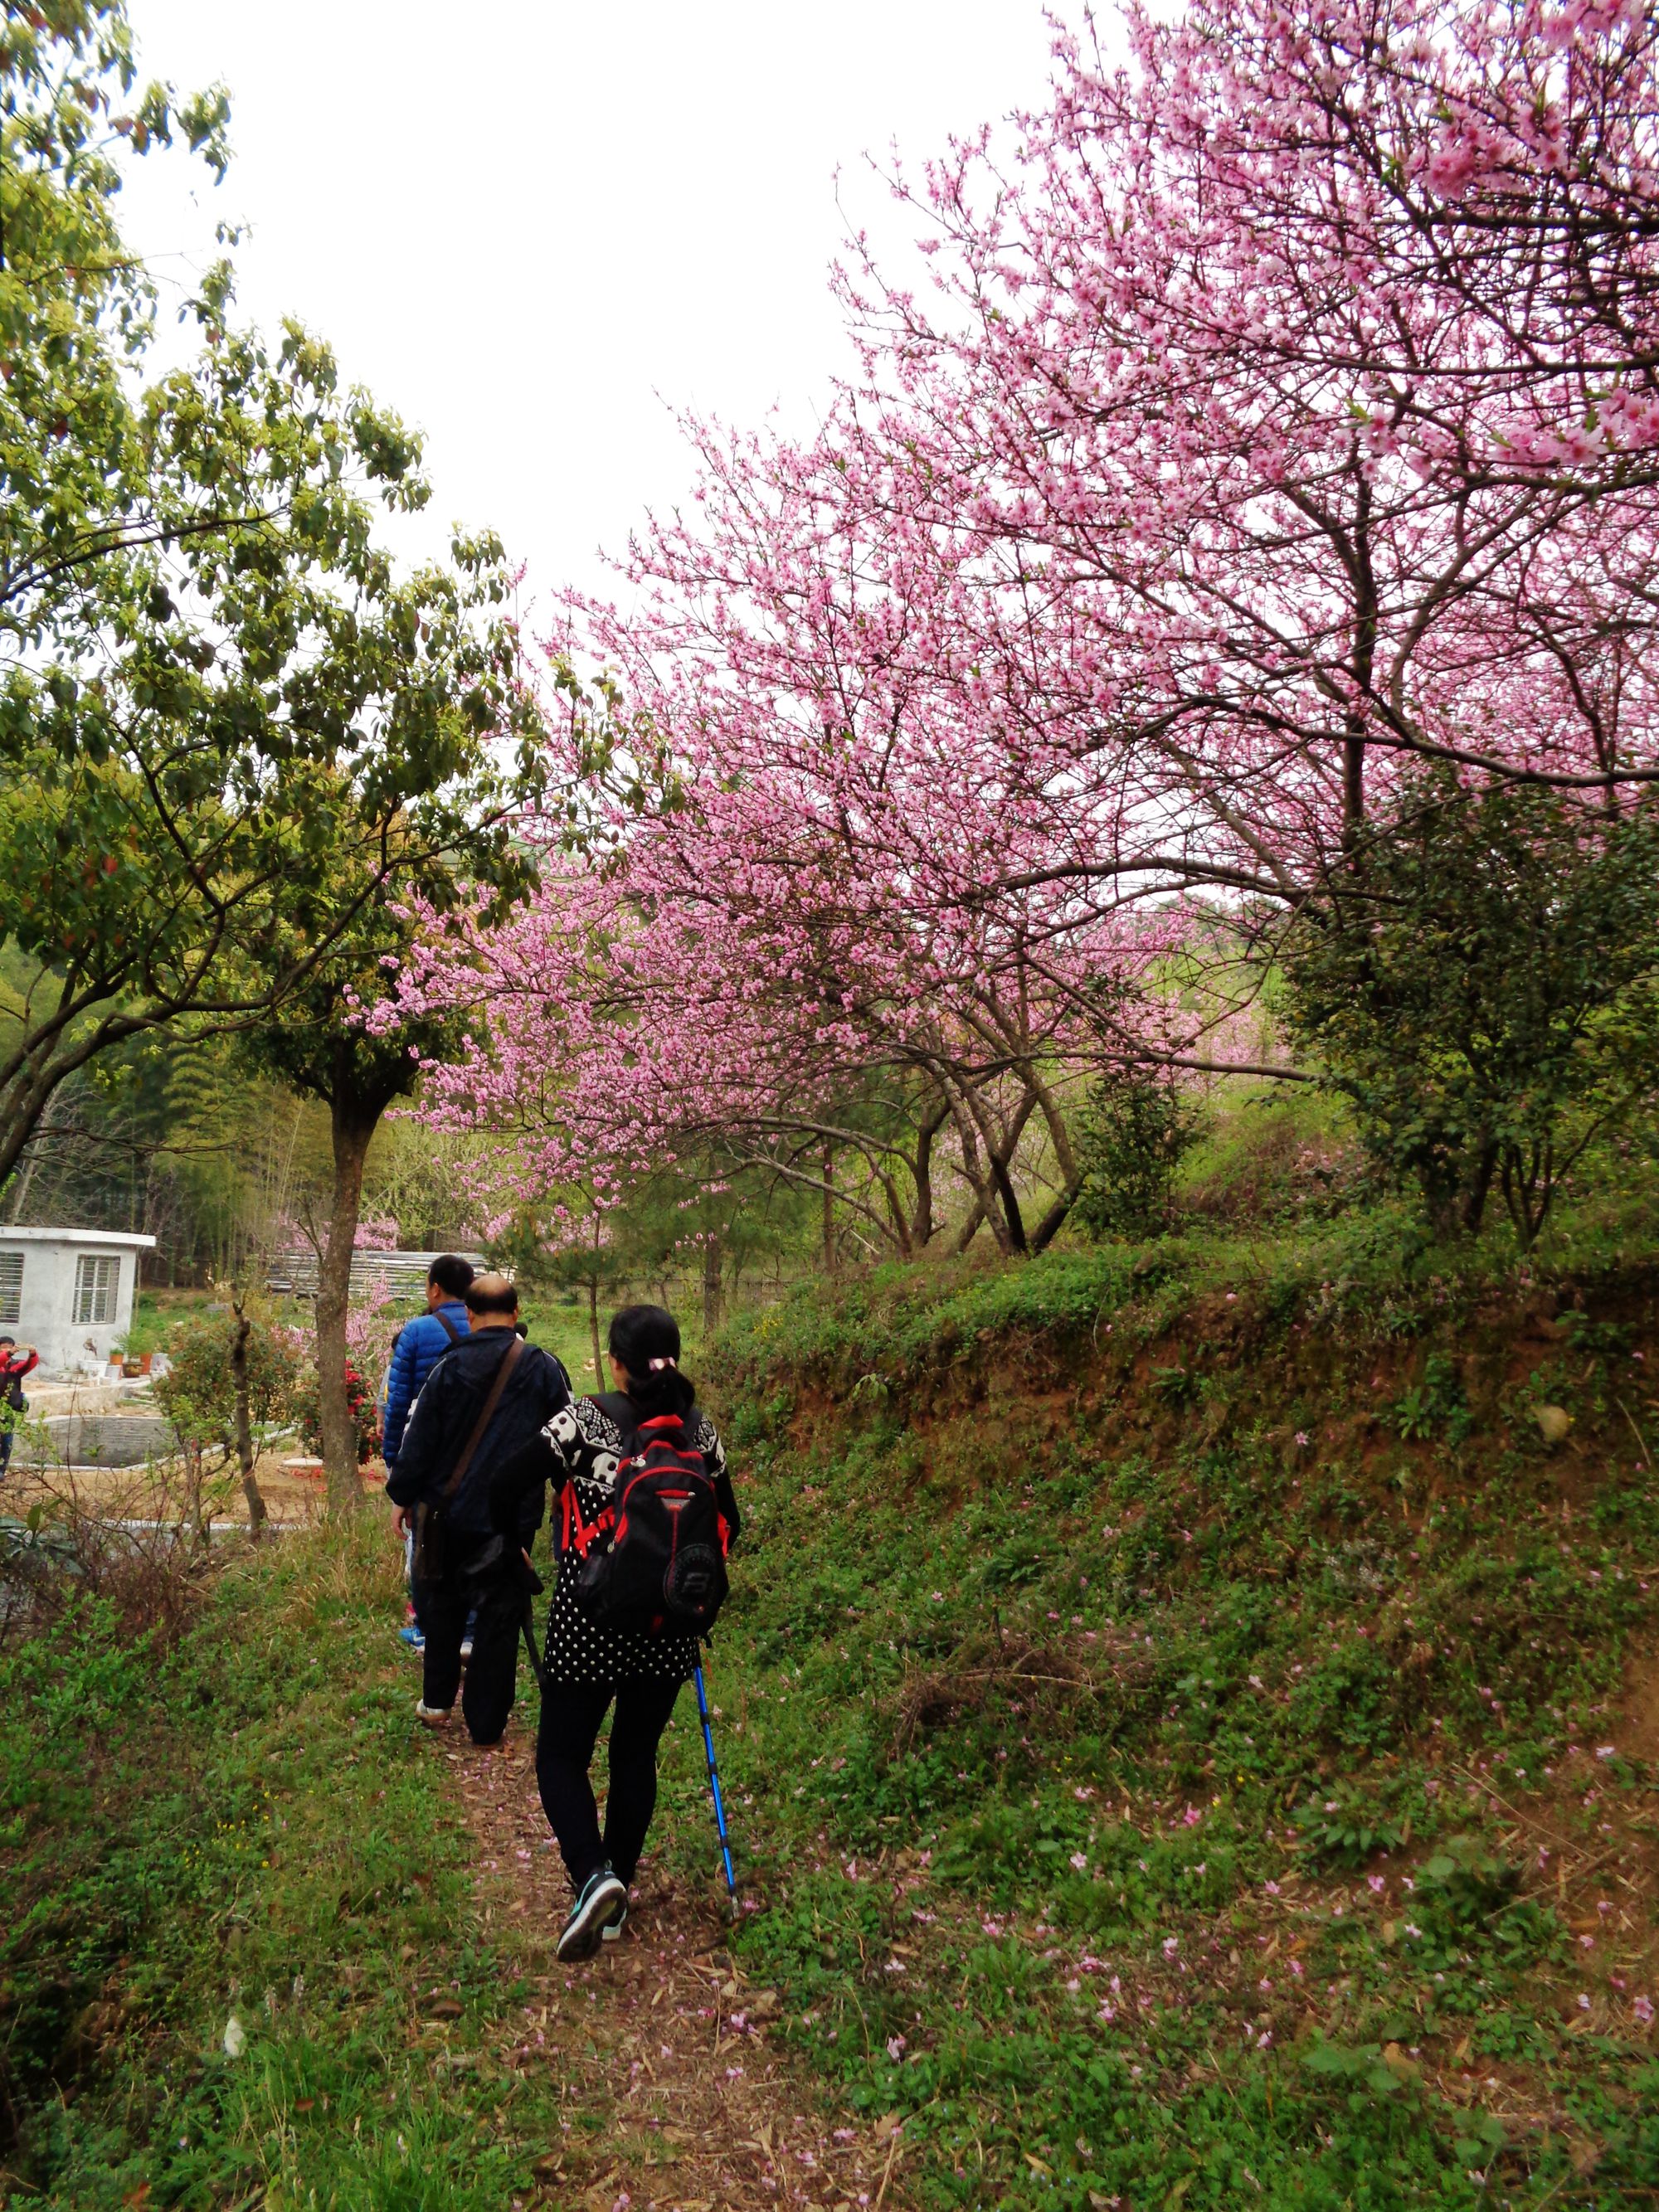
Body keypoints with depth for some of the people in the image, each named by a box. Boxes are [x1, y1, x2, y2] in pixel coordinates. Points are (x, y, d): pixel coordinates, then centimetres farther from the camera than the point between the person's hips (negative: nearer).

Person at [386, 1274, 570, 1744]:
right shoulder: (545, 1368, -6)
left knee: (442, 1605, 21)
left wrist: (403, 1496, 11)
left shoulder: (449, 1367, -7)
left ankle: (436, 1702, 30)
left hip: (449, 1512, 1)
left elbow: (418, 1438, -3)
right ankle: (486, 1724, 14)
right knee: (499, 1617, 8)